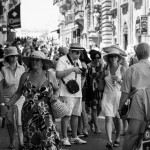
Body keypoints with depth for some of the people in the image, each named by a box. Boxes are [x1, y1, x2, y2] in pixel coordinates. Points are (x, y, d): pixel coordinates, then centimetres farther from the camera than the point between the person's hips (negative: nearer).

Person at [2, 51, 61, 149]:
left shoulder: (49, 76, 4)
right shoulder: (25, 76, 5)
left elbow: (57, 89, 18)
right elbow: (18, 93, 13)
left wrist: (56, 95, -4)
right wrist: (8, 106, 8)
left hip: (45, 112, -1)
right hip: (29, 113, 1)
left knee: (49, 137, -17)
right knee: (31, 139, 3)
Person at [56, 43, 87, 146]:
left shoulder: (78, 61, 18)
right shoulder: (62, 60, -7)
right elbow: (58, 74, -18)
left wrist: (83, 71, 10)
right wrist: (72, 69, -21)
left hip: (78, 92, 7)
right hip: (67, 92, -7)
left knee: (75, 115, 9)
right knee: (66, 115, -7)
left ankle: (74, 137, 18)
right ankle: (65, 138, -1)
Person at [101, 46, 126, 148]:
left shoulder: (122, 69, -4)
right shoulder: (106, 68, 4)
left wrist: (119, 80, -18)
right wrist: (104, 75, -3)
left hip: (118, 95, -1)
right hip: (107, 95, 1)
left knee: (117, 118, 10)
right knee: (108, 118, -9)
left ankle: (117, 139, 26)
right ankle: (109, 141, -14)